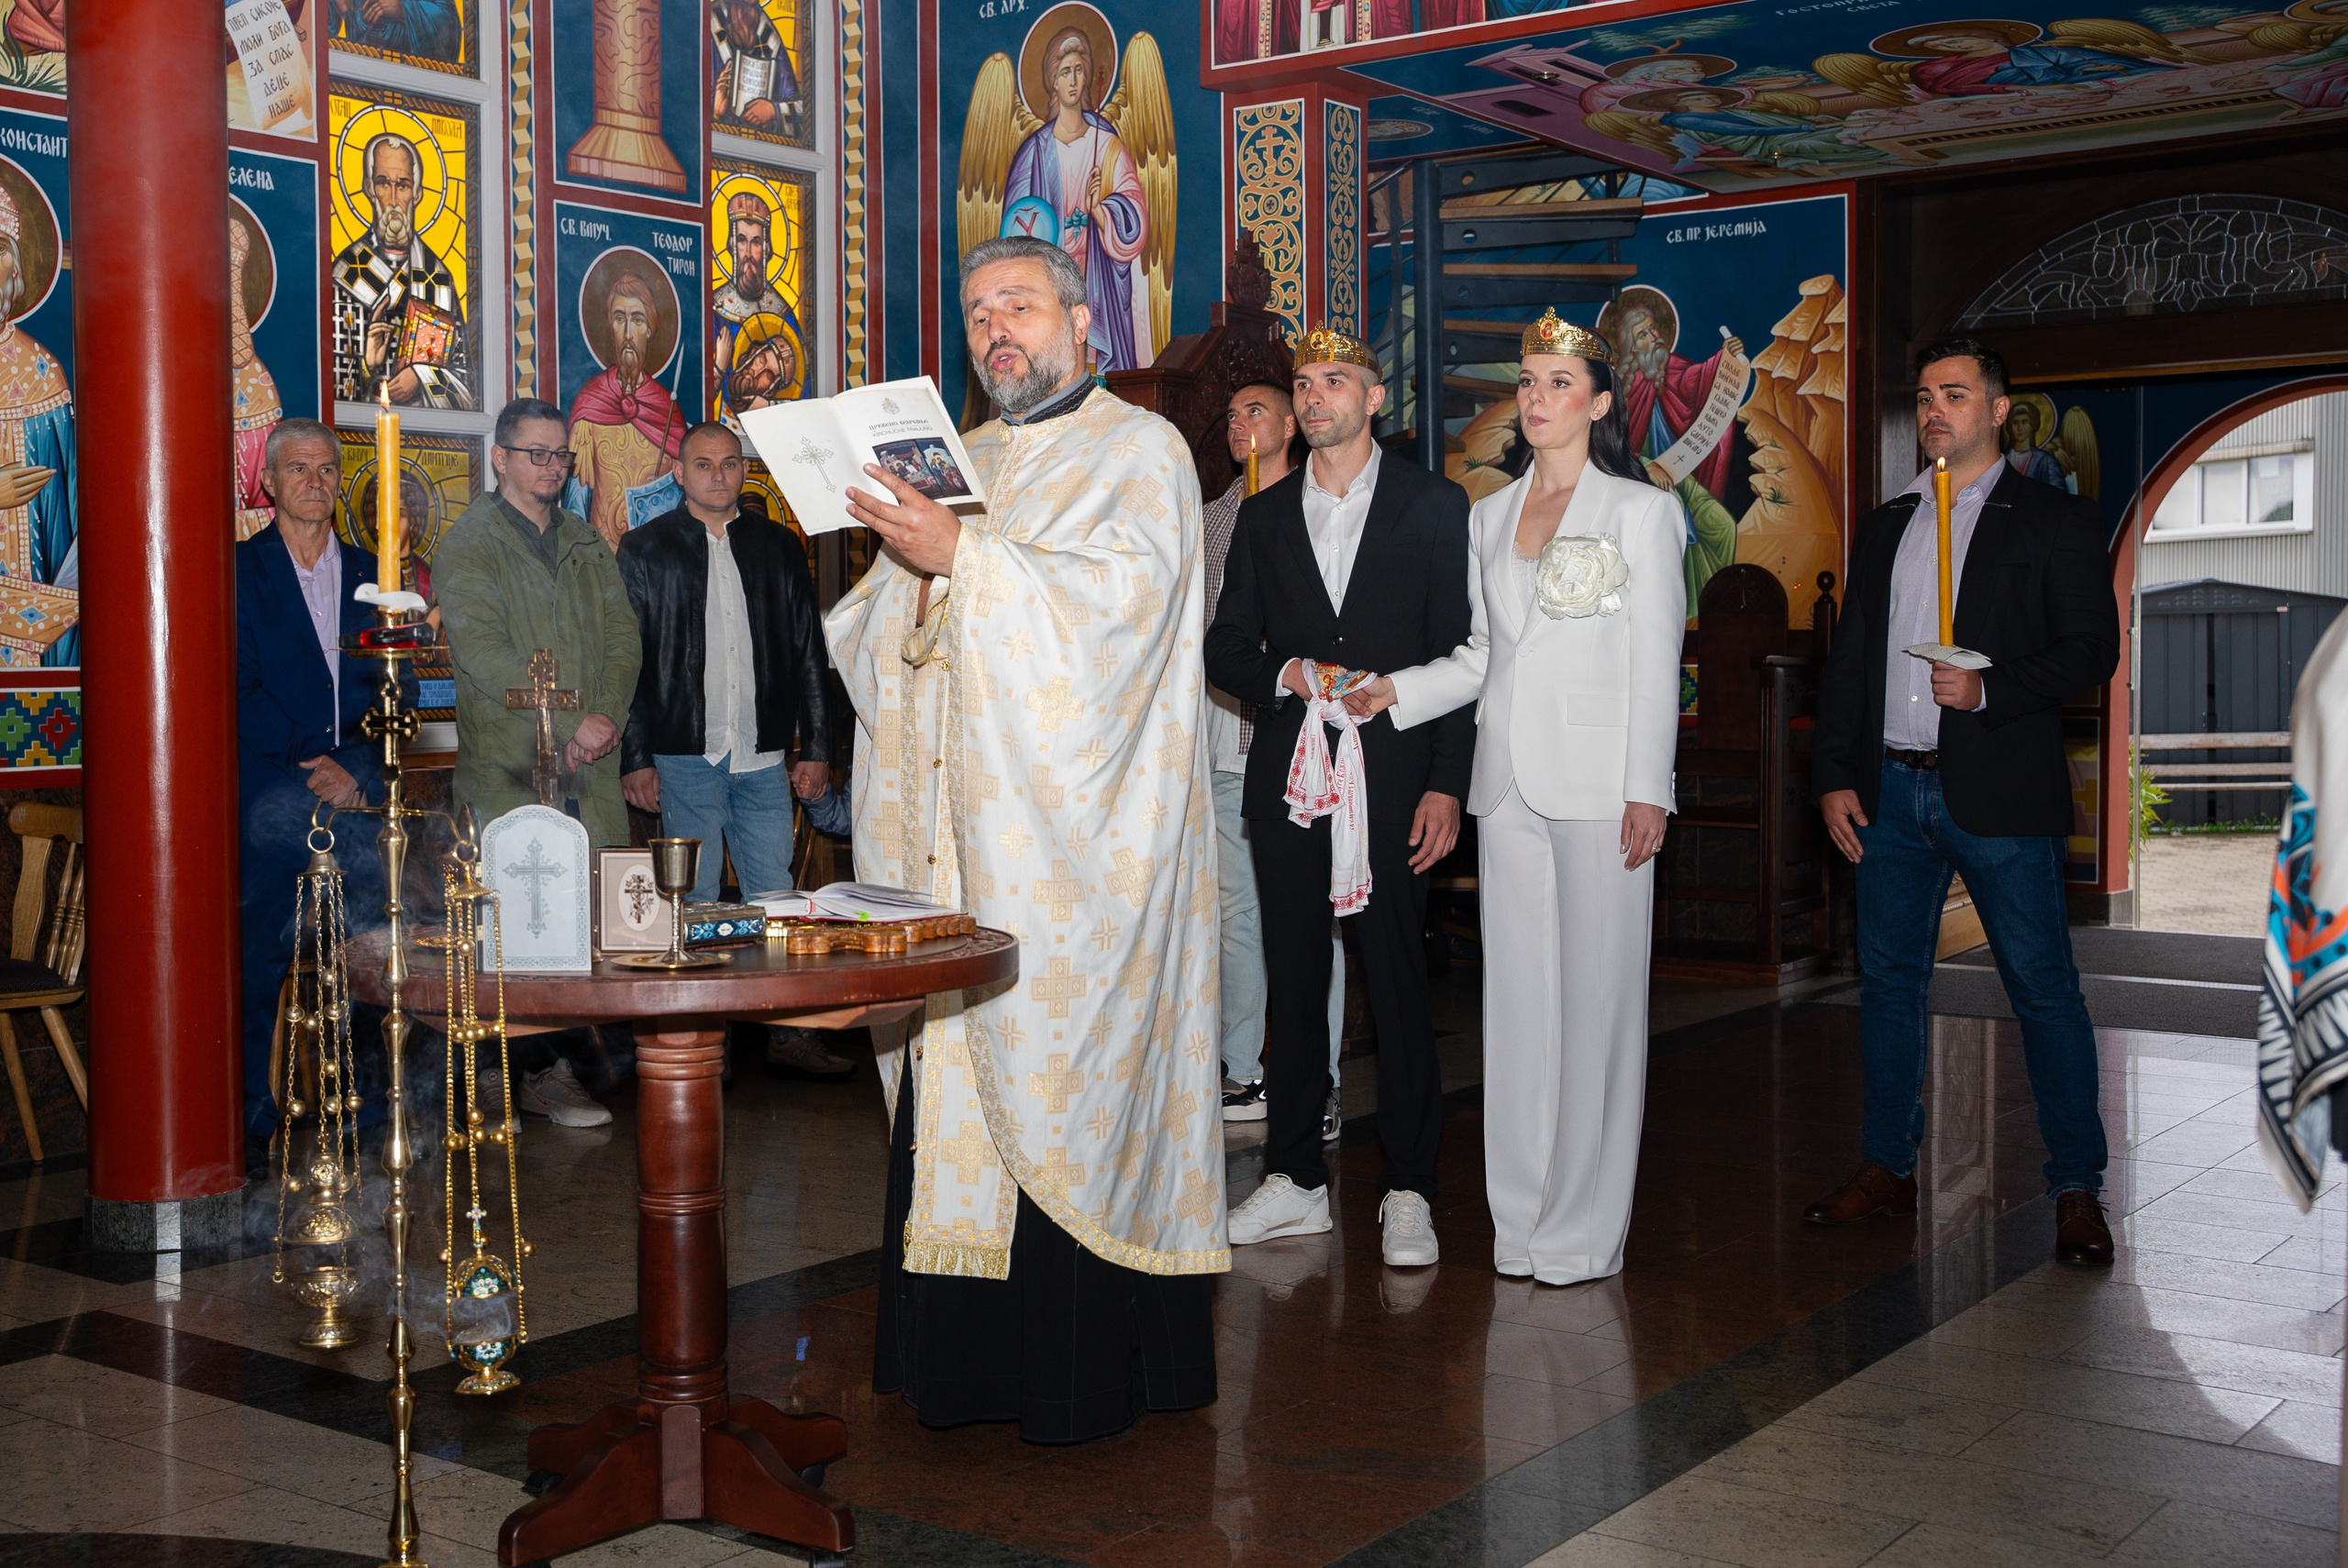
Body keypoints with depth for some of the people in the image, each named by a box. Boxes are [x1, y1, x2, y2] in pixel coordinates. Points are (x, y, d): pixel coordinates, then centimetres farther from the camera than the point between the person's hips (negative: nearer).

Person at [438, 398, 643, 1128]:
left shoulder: (587, 544, 20)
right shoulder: (469, 543, 1)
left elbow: (623, 639, 14)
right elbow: (481, 650, -12)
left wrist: (604, 721, -4)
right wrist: (571, 723, -15)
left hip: (590, 767, 5)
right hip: (510, 768, -5)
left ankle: (564, 1059, 7)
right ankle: (542, 1073, -3)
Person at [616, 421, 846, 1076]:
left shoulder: (779, 547, 12)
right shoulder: (645, 550, 4)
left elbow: (808, 653, 13)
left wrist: (816, 748, 7)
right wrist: (635, 759, -5)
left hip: (764, 755, 2)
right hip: (685, 757, -2)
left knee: (774, 896, 3)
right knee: (694, 900, 1)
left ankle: (789, 1030, 11)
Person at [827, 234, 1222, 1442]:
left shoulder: (1138, 449, 3)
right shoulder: (961, 462, 21)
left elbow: (1123, 593, -15)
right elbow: (891, 638, 17)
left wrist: (961, 557, -19)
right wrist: (903, 556, -3)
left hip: (1069, 832, -6)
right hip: (960, 832, 6)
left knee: (1064, 1076, -6)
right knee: (960, 1079, 4)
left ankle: (1089, 1363, 3)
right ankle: (970, 1351, 12)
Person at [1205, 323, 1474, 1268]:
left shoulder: (1433, 506, 4)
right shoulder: (1264, 516, 14)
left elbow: (1458, 652, 0)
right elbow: (1225, 651, 14)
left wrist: (1446, 784, -7)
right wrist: (1283, 676, -8)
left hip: (1392, 779, -3)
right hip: (1286, 777, 3)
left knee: (1398, 983, -2)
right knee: (1292, 978, 7)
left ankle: (1407, 1190, 7)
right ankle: (1296, 1180, 17)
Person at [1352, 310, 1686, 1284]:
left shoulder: (1641, 510, 1)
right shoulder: (1488, 517, 15)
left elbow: (1656, 662, -4)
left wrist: (1647, 791, -10)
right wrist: (1400, 690, 0)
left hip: (1598, 782, -5)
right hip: (1508, 781, 5)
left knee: (1596, 994, -2)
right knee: (1518, 994, 6)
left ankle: (1586, 1229, 7)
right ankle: (1523, 1216, 14)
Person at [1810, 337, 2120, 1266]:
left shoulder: (2055, 521, 2)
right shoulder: (1885, 527, 16)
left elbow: (2092, 650, -5)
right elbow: (1849, 661, 15)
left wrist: (1988, 690, -18)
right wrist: (1834, 775, 7)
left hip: (1998, 795, -5)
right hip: (1891, 790, 5)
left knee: (2043, 988, -2)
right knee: (1888, 980, 10)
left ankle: (2077, 1188, 7)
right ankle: (1887, 1169, 21)